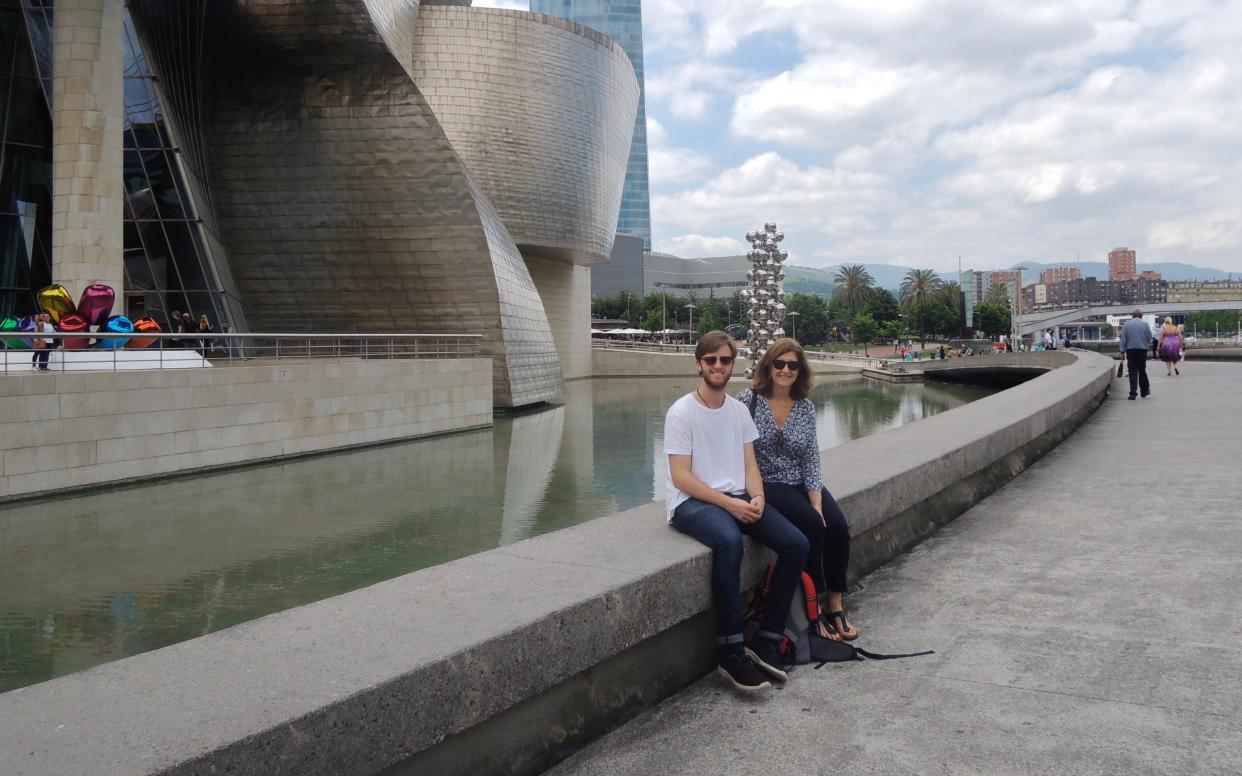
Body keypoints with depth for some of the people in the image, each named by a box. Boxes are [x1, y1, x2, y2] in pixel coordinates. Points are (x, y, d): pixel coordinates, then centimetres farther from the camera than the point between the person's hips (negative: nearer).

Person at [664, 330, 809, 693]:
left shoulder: (739, 410, 14)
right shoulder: (681, 412, -6)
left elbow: (750, 465, 12)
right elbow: (681, 477, -12)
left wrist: (756, 497, -10)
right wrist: (729, 503, -19)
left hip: (737, 499, 7)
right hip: (691, 502, -6)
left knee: (797, 544, -14)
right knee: (729, 541, -39)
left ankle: (766, 642, -6)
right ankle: (730, 653, -29)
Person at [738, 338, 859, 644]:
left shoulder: (805, 408, 4)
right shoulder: (748, 400, -8)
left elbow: (812, 462, 2)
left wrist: (817, 505, -12)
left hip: (801, 484, 5)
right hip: (766, 485, -5)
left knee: (838, 526, -19)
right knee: (813, 526, -26)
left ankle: (834, 605, -5)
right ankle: (816, 606, -12)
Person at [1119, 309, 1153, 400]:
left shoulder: (1126, 324, 0)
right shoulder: (1145, 324, -2)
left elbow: (1123, 339, -1)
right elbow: (1150, 338, 0)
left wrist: (1122, 350, 3)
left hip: (1130, 350, 0)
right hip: (1142, 350, 0)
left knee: (1133, 372, 0)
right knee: (1142, 371, 14)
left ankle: (1133, 393, -5)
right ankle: (1145, 391, 24)